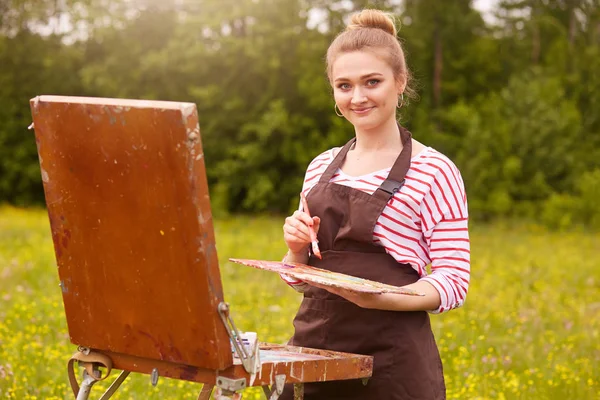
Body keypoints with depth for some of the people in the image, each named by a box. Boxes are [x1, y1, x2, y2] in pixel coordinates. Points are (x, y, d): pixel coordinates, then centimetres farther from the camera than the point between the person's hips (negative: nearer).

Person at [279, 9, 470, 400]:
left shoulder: (434, 171, -5)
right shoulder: (321, 167, 11)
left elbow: (453, 283, -8)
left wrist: (380, 298, -23)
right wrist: (297, 249, -5)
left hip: (392, 363, -4)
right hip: (313, 349, 4)